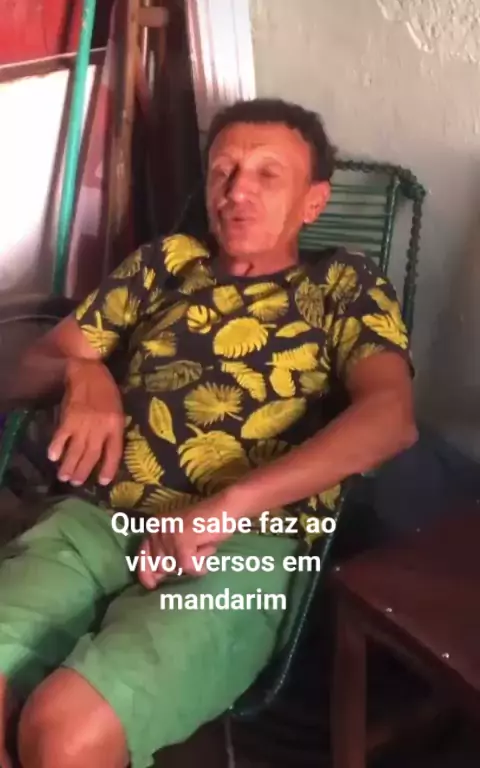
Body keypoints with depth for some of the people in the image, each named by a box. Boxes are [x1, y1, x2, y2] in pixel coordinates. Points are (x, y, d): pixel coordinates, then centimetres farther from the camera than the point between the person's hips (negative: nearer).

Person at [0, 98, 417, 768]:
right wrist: (86, 376, -1)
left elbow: (391, 417, -7)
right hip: (96, 519, 4)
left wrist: (224, 508, -19)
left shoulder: (344, 287, 11)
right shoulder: (167, 261, 22)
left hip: (240, 547, -3)